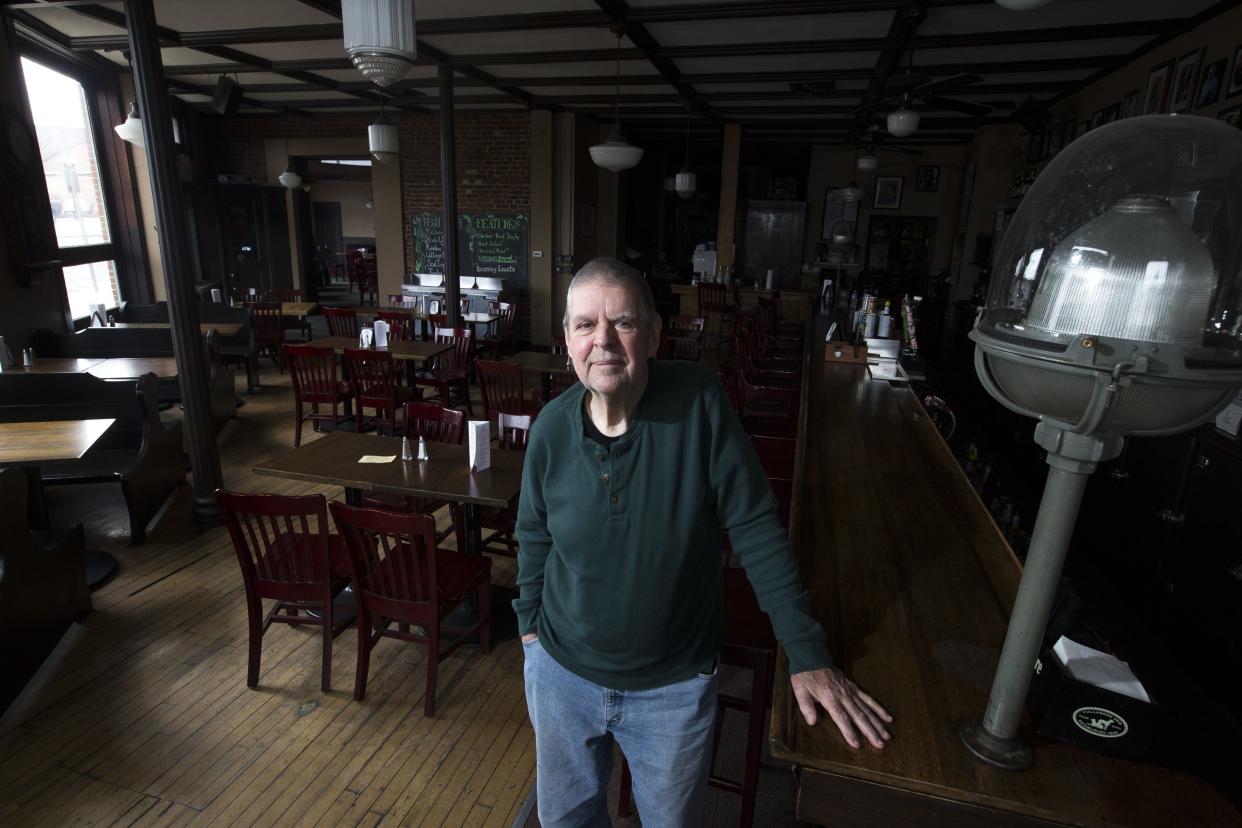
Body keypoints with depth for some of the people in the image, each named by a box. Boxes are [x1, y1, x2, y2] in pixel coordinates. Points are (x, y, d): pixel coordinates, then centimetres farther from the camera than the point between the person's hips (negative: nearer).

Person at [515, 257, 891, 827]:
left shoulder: (698, 402, -22)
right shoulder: (551, 428, -13)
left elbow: (755, 529, -17)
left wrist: (808, 656, -16)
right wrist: (529, 621, 10)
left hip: (675, 686, -2)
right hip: (561, 671, 3)